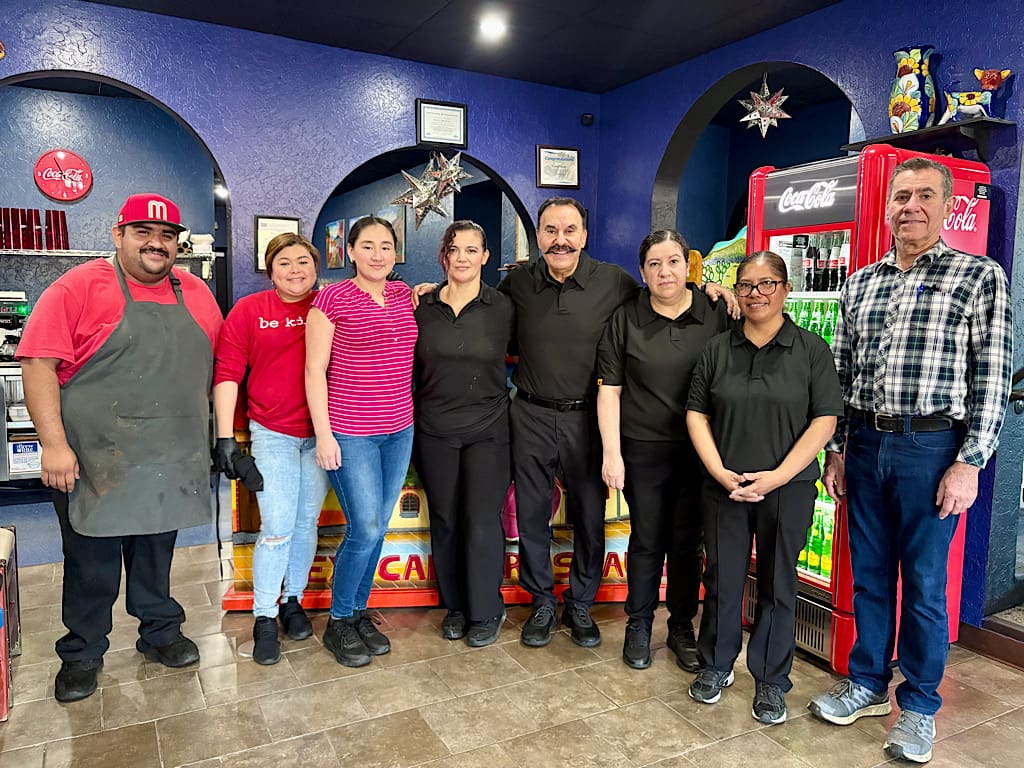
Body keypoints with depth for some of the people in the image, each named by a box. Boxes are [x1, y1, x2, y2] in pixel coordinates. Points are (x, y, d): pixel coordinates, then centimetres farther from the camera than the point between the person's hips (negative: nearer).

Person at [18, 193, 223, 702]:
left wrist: (220, 433, 10)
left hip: (171, 459, 4)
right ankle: (82, 653, 29)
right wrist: (53, 443, -18)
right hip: (95, 462, -3)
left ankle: (160, 632, 35)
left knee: (156, 554, 18)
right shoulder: (79, 287, -8)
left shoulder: (195, 293, 6)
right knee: (92, 562, 10)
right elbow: (39, 364, -13)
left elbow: (216, 364, 14)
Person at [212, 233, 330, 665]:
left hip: (320, 434, 2)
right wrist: (225, 436, -6)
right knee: (277, 528, -4)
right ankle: (264, 618, 13)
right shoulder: (249, 311, 0)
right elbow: (227, 373, -2)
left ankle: (293, 601, 31)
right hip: (272, 434, -2)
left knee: (307, 523, 11)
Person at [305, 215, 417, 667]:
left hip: (399, 430, 6)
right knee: (365, 529, -4)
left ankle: (359, 612, 30)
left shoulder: (403, 295, 9)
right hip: (350, 433, -5)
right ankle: (338, 623, 17)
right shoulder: (332, 299, -7)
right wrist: (323, 434, -11)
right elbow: (315, 370, -8)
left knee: (377, 528, 12)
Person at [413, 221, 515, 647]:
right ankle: (455, 605, 28)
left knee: (482, 520, -2)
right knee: (445, 519, 10)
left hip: (487, 429, -2)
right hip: (434, 430, 2)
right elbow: (413, 367, 9)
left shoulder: (503, 308, -4)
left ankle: (486, 612, 17)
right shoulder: (423, 307, 2)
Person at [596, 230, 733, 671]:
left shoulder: (716, 315, 1)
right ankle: (639, 626, 27)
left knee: (688, 541, 12)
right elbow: (609, 389, -1)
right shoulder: (626, 320, -1)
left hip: (699, 450, 1)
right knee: (647, 540, 8)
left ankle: (682, 626, 30)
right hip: (643, 449, -1)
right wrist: (611, 452, -6)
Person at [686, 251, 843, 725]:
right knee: (722, 579, 11)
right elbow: (696, 414, 4)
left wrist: (777, 476, -13)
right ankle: (716, 666, 31)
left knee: (777, 584, 9)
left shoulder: (811, 349, -1)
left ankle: (771, 681, 26)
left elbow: (825, 420, -5)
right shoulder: (717, 349, 5)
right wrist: (721, 472, -8)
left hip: (788, 490, -1)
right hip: (724, 487, 2)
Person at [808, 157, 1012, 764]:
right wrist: (835, 450, 9)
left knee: (925, 583, 7)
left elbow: (993, 377, -7)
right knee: (869, 574, 14)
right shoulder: (860, 283, 9)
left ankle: (919, 705, 26)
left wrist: (970, 463, -12)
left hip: (932, 448, -4)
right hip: (865, 445, 4)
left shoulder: (981, 276, -2)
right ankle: (868, 684, 32)